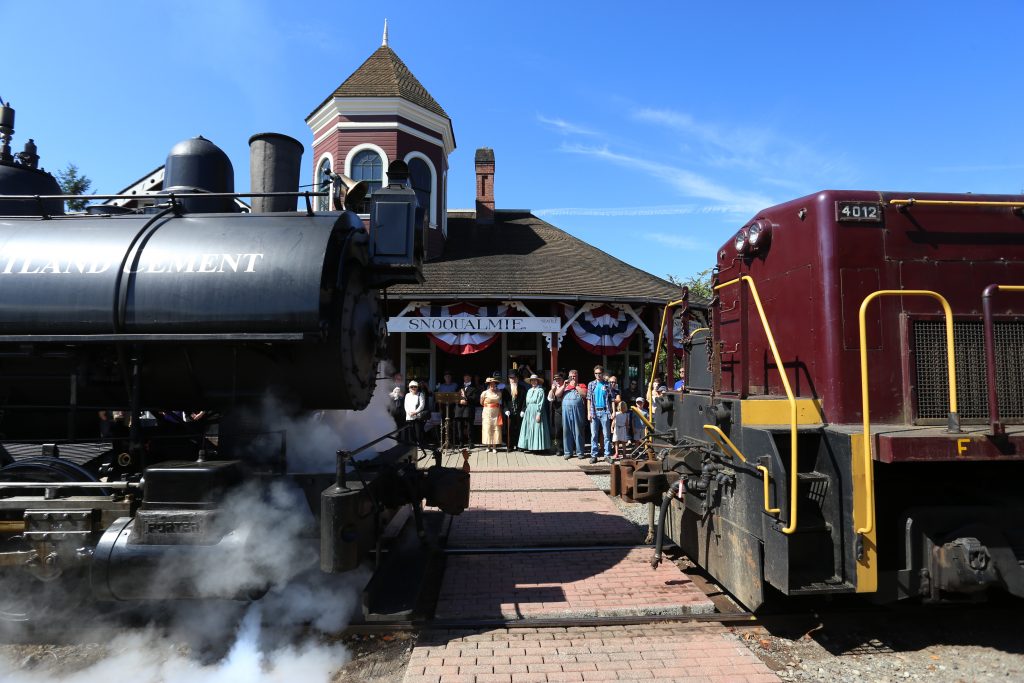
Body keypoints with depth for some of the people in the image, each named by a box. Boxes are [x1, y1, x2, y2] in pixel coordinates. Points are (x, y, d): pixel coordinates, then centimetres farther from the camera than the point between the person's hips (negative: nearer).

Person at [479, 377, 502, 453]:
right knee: (487, 429, -3)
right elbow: (481, 403, 11)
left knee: (496, 429, -1)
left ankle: (494, 447, 3)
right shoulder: (484, 393, -1)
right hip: (487, 413, -1)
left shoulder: (499, 393, 4)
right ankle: (488, 446, 5)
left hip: (496, 413, 1)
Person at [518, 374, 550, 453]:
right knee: (528, 428, 6)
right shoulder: (529, 391, 14)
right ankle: (528, 446, 10)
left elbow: (541, 403, -13)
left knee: (537, 428, -5)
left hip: (537, 411, -7)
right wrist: (527, 410, 8)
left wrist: (538, 414, -18)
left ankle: (538, 447, -1)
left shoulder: (540, 390, -7)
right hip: (529, 412, 7)